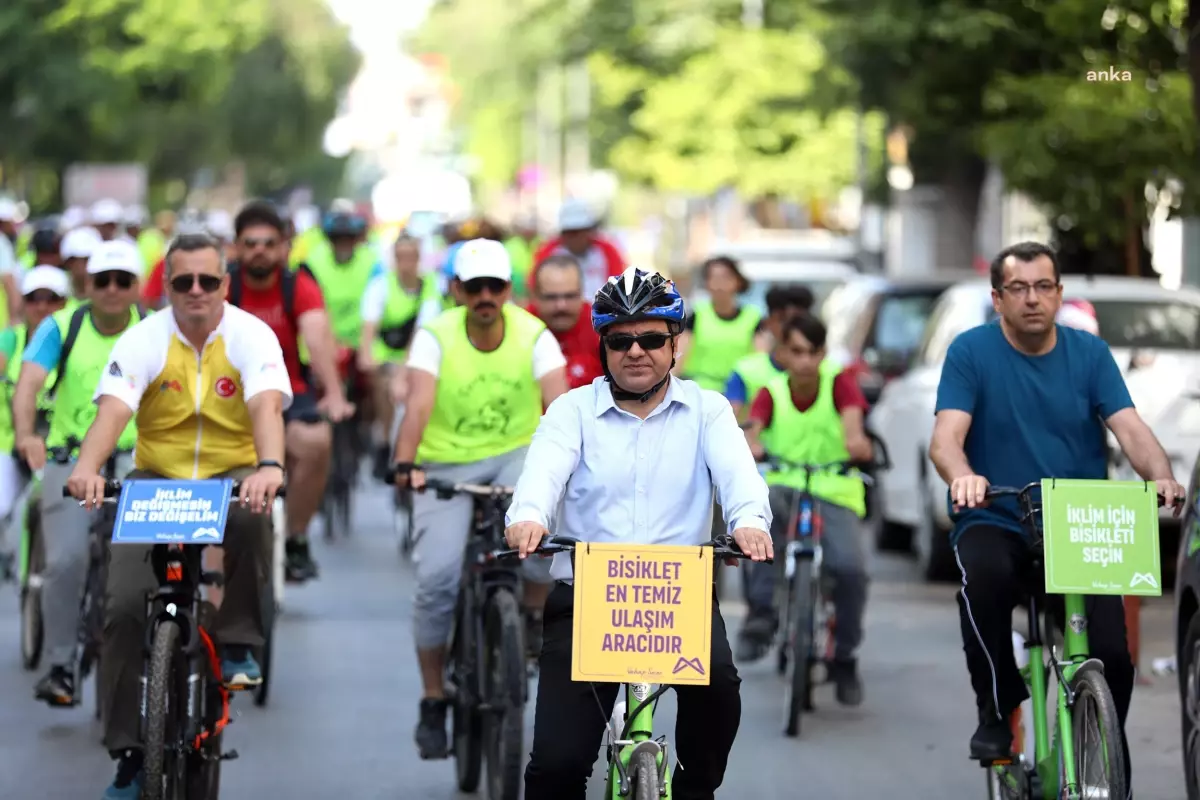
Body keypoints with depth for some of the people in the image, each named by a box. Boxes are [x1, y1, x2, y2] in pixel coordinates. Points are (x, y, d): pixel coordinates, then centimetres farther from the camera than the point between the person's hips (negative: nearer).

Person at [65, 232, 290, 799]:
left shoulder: (251, 336, -10)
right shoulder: (144, 340, -8)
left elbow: (266, 406, -27)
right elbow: (113, 408, -23)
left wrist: (269, 467, -48)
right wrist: (87, 467, -44)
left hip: (232, 477, -1)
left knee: (250, 518, -38)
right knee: (122, 605, -15)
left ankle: (238, 646, -16)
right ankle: (127, 753, -5)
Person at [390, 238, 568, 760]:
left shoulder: (534, 336, -6)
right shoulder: (435, 337, -9)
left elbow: (558, 403, -19)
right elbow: (419, 404, -24)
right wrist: (405, 465, -41)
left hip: (515, 457, 0)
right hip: (446, 466, 0)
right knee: (436, 576, -17)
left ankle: (532, 617, -6)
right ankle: (433, 702, 0)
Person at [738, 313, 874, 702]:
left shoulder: (839, 384, 0)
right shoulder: (772, 393, 2)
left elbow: (852, 413, -22)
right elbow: (753, 426, -17)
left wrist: (855, 437, -47)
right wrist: (751, 443, -43)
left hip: (834, 496, 0)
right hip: (783, 488, 0)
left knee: (851, 566, -27)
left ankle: (844, 657, 0)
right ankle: (761, 613, -27)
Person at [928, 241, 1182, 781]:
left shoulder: (1090, 354, 6)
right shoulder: (971, 351, -1)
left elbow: (1130, 429, -6)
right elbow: (946, 437, -12)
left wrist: (1162, 476, -28)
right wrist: (961, 475, -36)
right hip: (995, 523, -2)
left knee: (1112, 654, -17)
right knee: (984, 576, -37)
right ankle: (996, 711, -14)